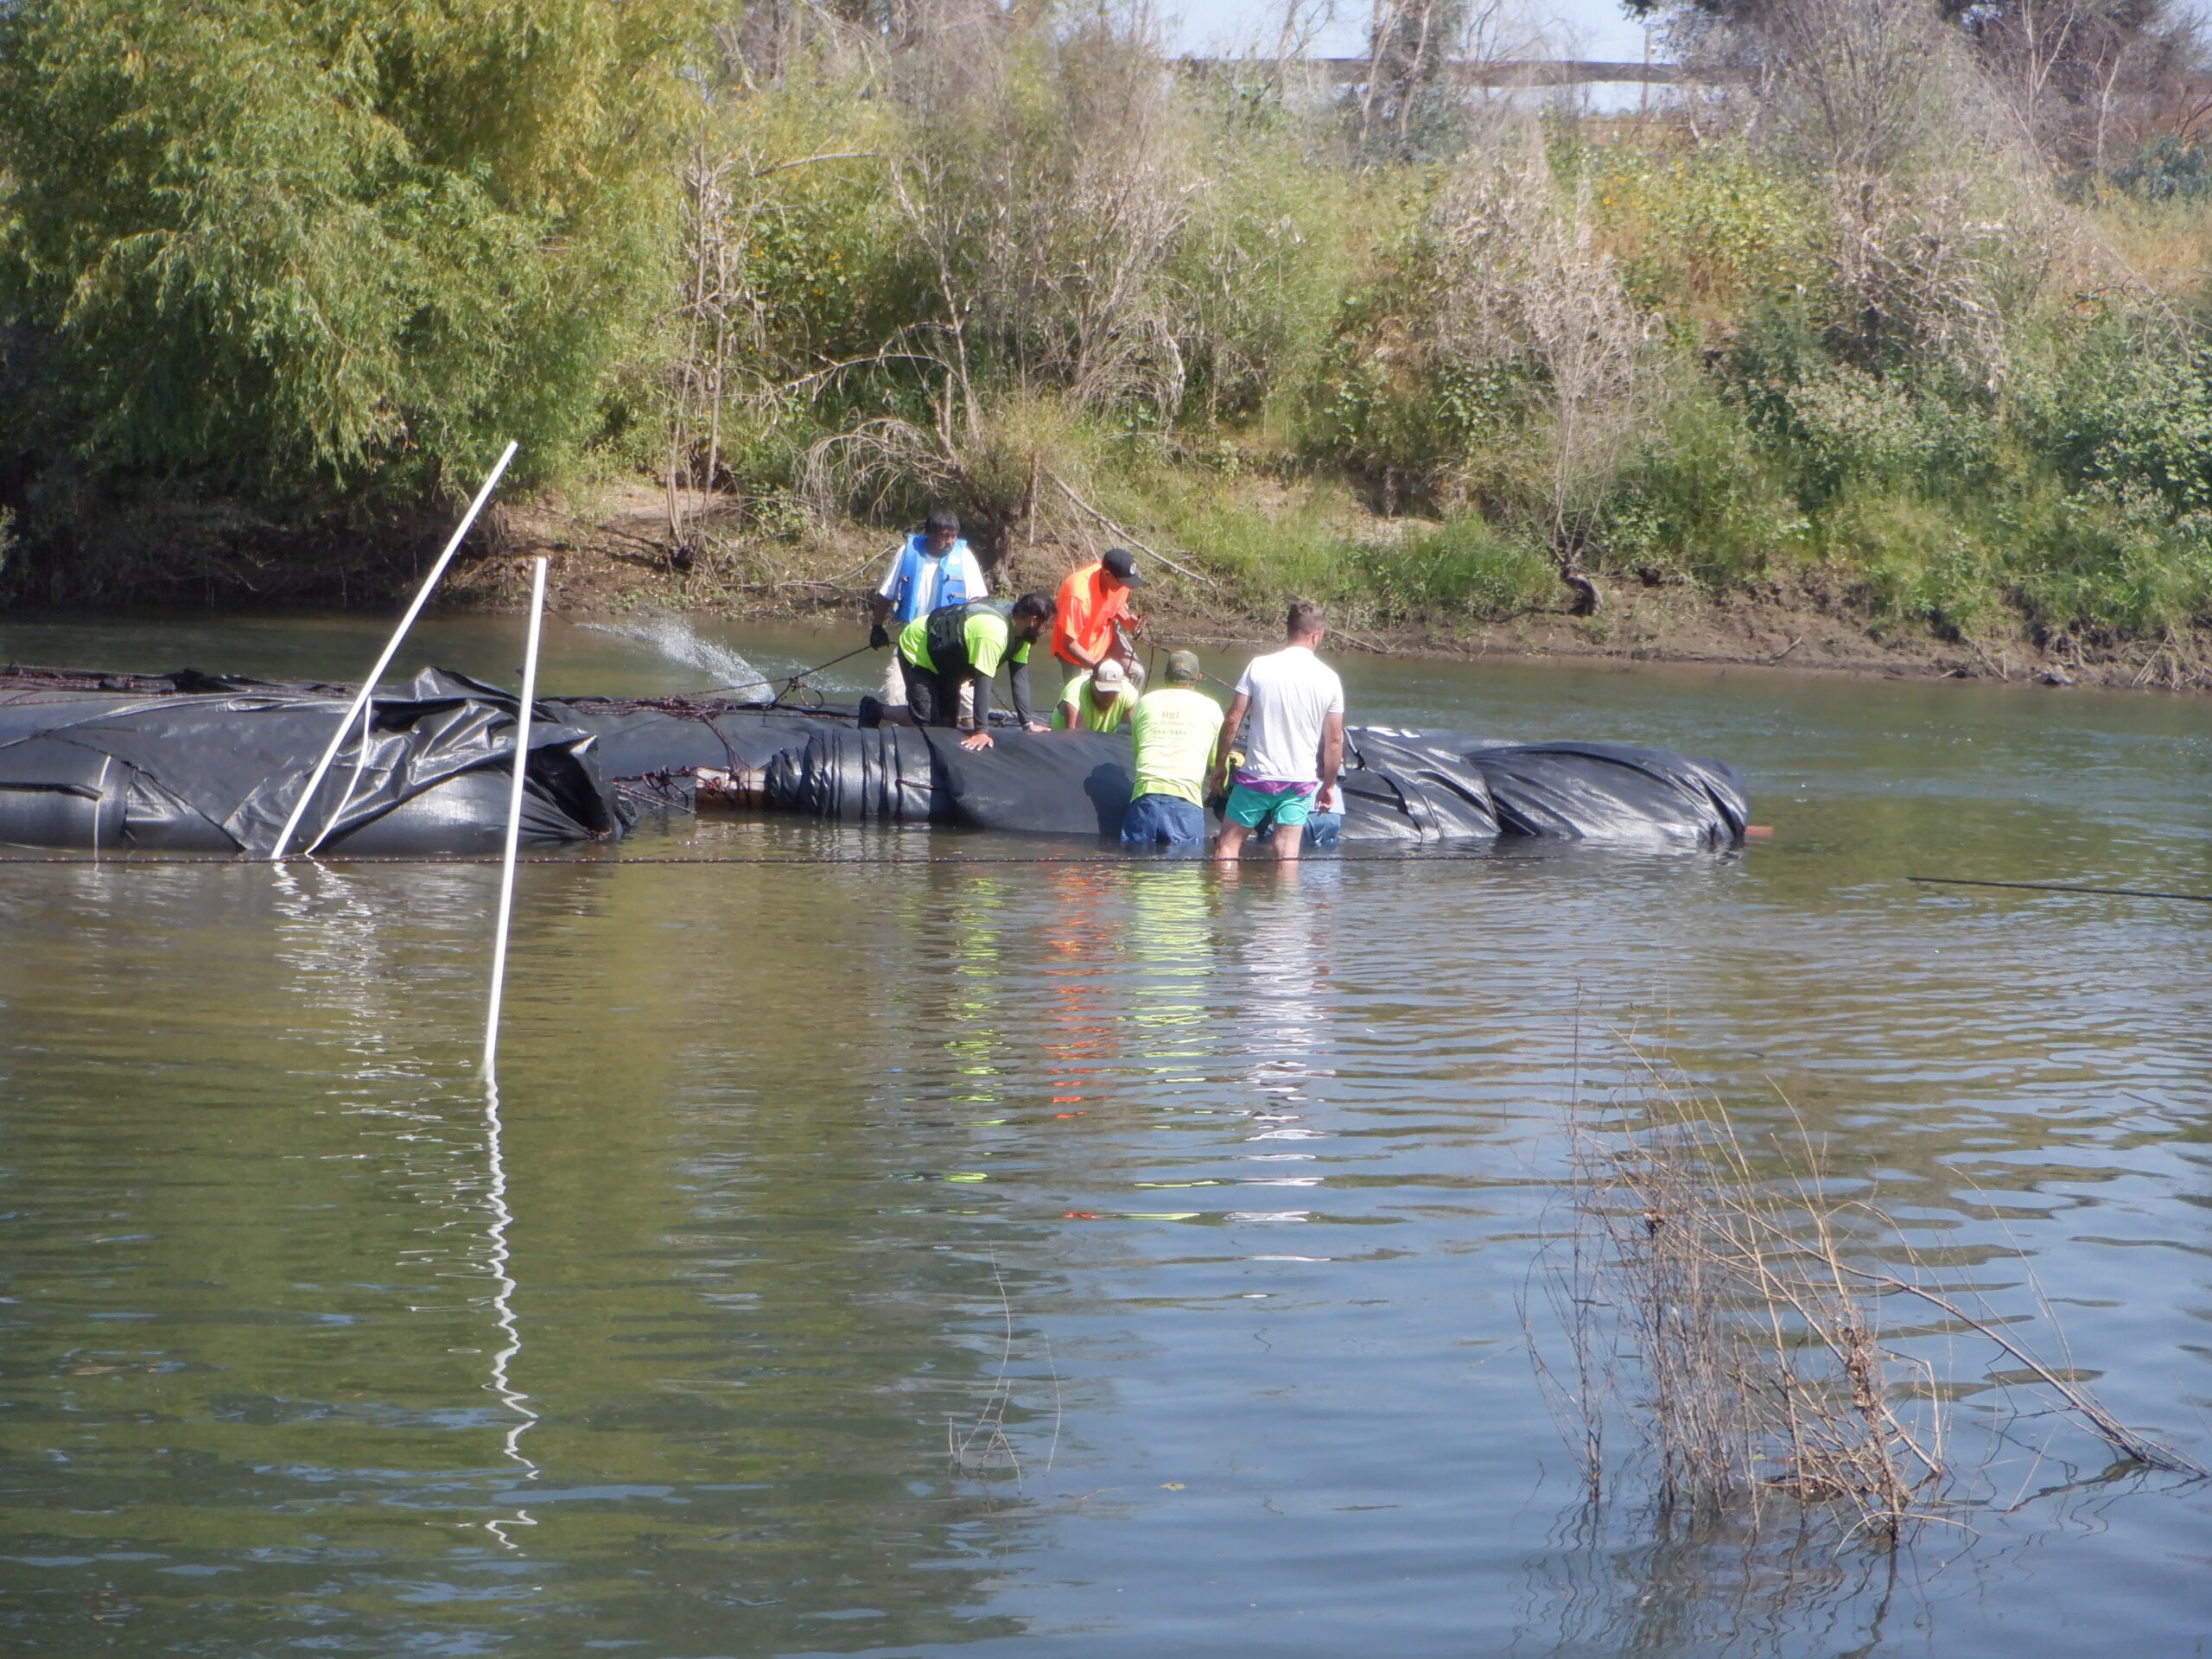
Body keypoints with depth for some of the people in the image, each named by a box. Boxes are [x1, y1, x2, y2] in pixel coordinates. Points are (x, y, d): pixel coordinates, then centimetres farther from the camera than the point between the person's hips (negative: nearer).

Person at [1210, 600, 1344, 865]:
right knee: (1288, 853, 5)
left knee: (1228, 844, 8)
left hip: (1256, 776, -1)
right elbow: (1335, 740, 0)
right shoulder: (1329, 679, -2)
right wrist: (1328, 785, 12)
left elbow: (1233, 720, -5)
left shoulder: (1259, 666, -6)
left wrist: (1220, 764, 8)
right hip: (1301, 782, 1)